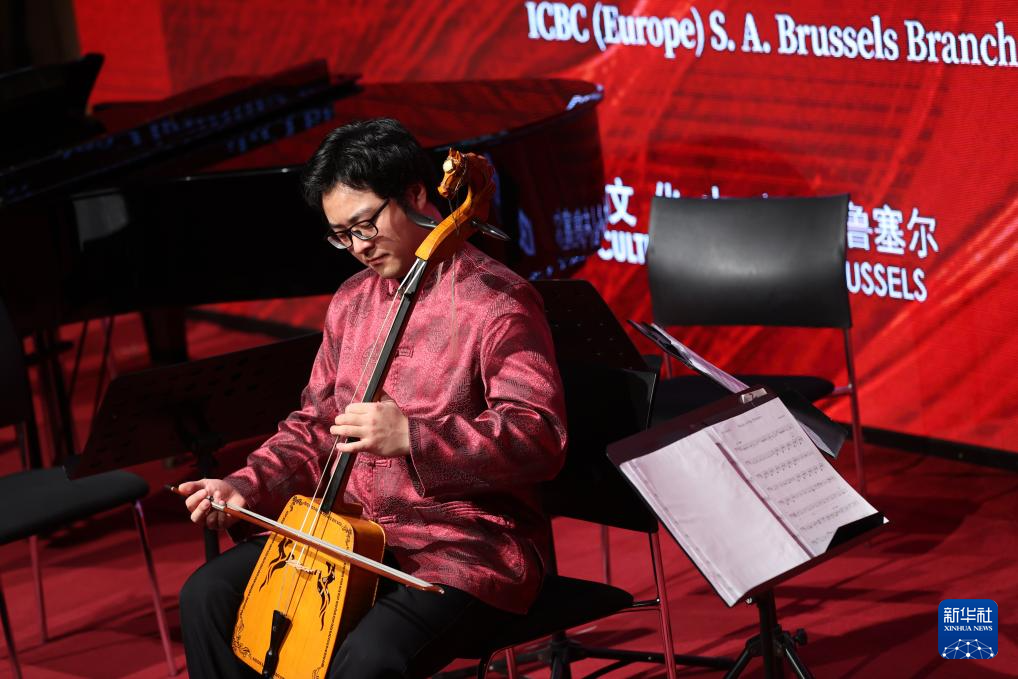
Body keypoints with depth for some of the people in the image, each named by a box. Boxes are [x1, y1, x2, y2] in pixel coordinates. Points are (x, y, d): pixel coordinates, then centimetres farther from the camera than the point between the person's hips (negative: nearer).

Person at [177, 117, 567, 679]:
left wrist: (411, 437, -32)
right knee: (209, 596, -5)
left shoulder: (497, 301, -12)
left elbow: (540, 439, -21)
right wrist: (248, 486, 2)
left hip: (469, 552, -8)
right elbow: (316, 425, 21)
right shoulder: (352, 302, 13)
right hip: (352, 532, 8)